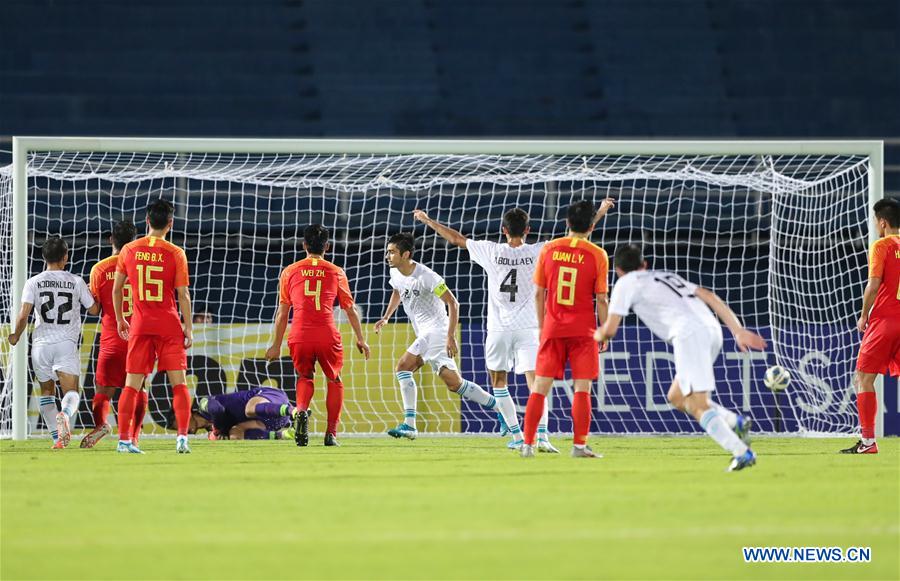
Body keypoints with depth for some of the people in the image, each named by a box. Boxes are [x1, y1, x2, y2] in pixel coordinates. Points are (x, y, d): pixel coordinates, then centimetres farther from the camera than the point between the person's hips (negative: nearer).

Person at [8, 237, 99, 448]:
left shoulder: (33, 282, 1)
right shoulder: (76, 282, 3)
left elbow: (24, 314, -8)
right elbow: (94, 310, 13)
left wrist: (16, 336, 10)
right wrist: (92, 294, 35)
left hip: (41, 343, 1)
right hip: (67, 344, -1)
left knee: (47, 392, 18)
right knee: (71, 392, -5)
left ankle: (57, 437, 10)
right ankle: (65, 415, -39)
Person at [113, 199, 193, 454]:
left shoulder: (129, 250, 2)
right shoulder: (175, 253, -6)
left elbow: (117, 290, 7)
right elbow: (183, 295, -7)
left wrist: (120, 319, 19)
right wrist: (189, 328, -1)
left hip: (140, 325, 2)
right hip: (169, 325, -2)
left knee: (132, 385, 4)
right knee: (179, 383, 2)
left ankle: (124, 440, 2)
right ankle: (182, 436, -9)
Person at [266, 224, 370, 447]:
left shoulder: (290, 272, 11)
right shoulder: (336, 273, 10)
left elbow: (282, 313, 13)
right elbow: (351, 310, 15)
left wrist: (276, 345, 19)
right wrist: (360, 339, 25)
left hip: (299, 337, 1)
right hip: (328, 336, -1)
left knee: (304, 377, 23)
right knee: (334, 380, 21)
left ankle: (302, 411, -8)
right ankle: (331, 433, 12)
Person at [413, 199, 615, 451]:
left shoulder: (491, 251, -2)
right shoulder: (538, 252, -4)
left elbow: (456, 239, 8)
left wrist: (427, 221, 22)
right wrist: (600, 212, 12)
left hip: (499, 329, 0)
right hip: (529, 328, 0)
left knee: (499, 383, 16)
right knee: (535, 383, -6)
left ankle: (517, 436, 14)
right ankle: (541, 436, -23)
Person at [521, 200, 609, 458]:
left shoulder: (549, 249, 2)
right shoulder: (597, 255, -6)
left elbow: (539, 293, 5)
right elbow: (601, 299, -5)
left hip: (552, 328, 2)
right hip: (583, 330, -2)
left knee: (540, 387, 6)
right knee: (582, 387, 0)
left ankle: (528, 444, 5)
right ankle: (579, 445, -6)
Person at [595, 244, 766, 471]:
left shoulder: (626, 283, 14)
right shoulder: (668, 276, 33)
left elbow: (609, 330, 11)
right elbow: (710, 297, 23)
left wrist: (597, 335, 35)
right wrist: (738, 331, 17)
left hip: (689, 334, -7)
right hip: (712, 329, 7)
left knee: (698, 406, -10)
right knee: (676, 398, 19)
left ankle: (742, 453, -25)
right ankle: (735, 423, 5)